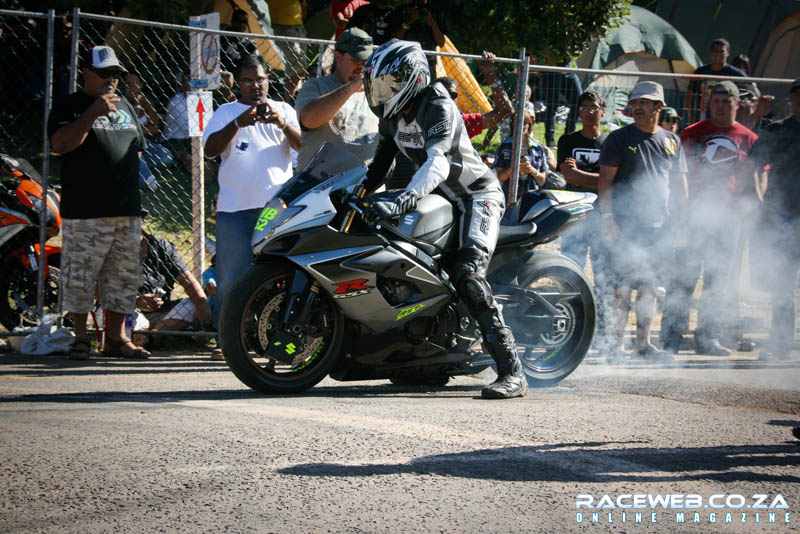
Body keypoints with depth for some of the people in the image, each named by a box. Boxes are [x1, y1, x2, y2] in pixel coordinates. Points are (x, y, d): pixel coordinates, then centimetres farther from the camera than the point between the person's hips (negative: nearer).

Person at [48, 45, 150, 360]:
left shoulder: (124, 106, 19)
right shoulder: (69, 107, -1)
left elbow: (137, 148, 27)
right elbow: (60, 144, -16)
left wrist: (131, 189, 15)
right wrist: (93, 114, -22)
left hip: (127, 212, 6)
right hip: (85, 214, -6)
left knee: (124, 276, 7)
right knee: (80, 277, -5)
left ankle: (116, 339, 14)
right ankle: (80, 339, 3)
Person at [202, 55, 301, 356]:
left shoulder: (284, 110, 17)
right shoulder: (226, 113, 13)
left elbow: (303, 145, 5)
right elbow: (210, 150, -1)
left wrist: (282, 123, -14)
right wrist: (238, 123, -16)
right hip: (236, 207, -1)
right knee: (233, 278, -2)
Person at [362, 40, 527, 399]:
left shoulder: (438, 107, -22)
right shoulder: (394, 116, 6)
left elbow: (438, 164, -37)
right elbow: (378, 167, 16)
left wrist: (402, 201, -50)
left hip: (477, 196, -10)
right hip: (441, 197, 10)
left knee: (466, 274, -28)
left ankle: (512, 372, -33)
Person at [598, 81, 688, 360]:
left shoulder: (672, 141, 14)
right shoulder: (619, 138, 2)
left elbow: (680, 184, 19)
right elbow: (605, 180, -2)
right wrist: (607, 216, -12)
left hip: (657, 225, 4)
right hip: (625, 224, -4)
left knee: (649, 285, 7)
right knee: (623, 285, -8)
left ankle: (643, 342, 13)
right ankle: (616, 342, -5)